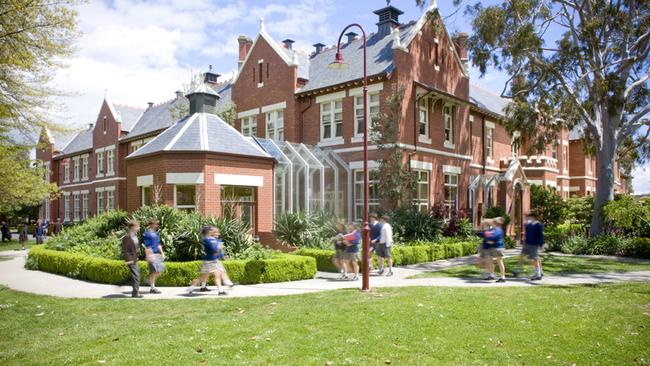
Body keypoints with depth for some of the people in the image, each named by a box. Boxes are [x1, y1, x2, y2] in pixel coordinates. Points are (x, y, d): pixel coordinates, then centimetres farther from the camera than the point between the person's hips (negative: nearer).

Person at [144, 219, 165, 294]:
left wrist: (162, 253, 17)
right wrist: (149, 256, -17)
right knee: (154, 271, -5)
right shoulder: (147, 233, -10)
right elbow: (147, 246, -13)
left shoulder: (156, 233, 14)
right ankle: (152, 288, 5)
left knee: (159, 270, 7)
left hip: (157, 254, 8)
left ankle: (151, 281, 25)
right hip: (151, 254, -8)